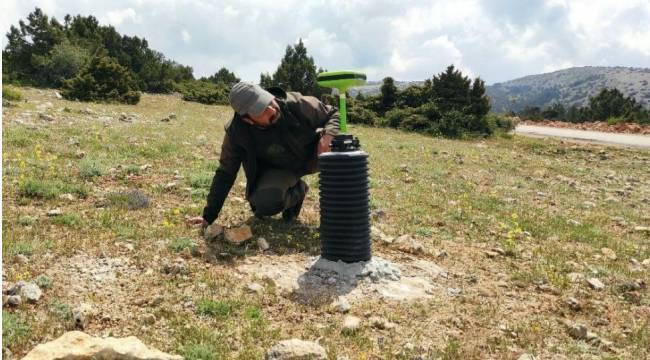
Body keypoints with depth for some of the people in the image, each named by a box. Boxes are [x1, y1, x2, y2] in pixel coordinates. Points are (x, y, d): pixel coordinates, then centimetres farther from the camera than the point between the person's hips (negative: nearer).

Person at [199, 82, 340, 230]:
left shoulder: (296, 104, -27)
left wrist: (328, 136, -35)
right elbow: (225, 173, -12)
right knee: (265, 204, -31)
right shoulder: (236, 132, -24)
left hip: (308, 160, 1)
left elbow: (333, 113, -11)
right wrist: (209, 215, -9)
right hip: (276, 170, 0)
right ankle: (296, 191, 5)